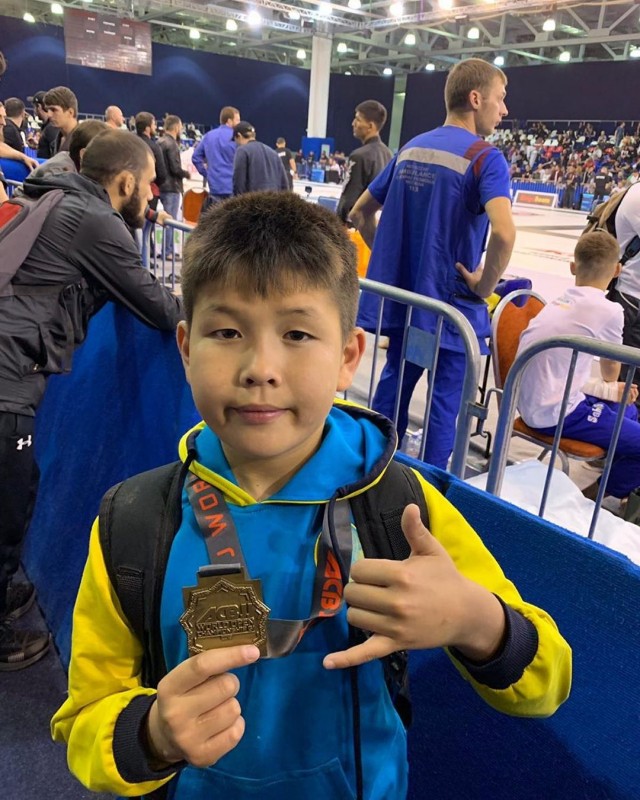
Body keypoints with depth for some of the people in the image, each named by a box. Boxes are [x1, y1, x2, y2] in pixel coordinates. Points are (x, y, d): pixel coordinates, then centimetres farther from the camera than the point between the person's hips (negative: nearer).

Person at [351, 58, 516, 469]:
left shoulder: (410, 149, 8)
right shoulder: (485, 157, -13)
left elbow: (360, 212, 13)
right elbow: (504, 233, -30)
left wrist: (392, 257, 14)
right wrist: (485, 285, -15)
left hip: (400, 297, 7)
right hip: (451, 305, -6)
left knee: (394, 385, 19)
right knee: (444, 403, 6)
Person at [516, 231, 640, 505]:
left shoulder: (555, 305, 12)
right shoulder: (608, 311, -11)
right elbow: (611, 373, 7)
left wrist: (611, 392, 9)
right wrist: (610, 388, 29)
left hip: (534, 406, 9)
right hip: (556, 414, -9)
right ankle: (590, 497, 8)